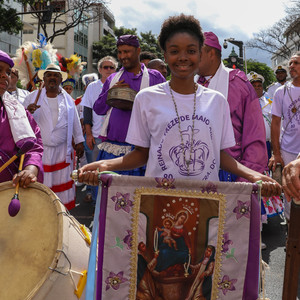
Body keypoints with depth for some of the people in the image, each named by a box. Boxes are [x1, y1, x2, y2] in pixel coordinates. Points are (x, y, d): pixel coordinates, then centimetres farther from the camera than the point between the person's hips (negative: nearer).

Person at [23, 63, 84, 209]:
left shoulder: (67, 98, 10)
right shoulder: (32, 97, 5)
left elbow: (75, 121, 15)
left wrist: (79, 142, 15)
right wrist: (28, 112, -18)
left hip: (63, 149, 2)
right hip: (39, 149, -1)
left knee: (63, 183, 6)